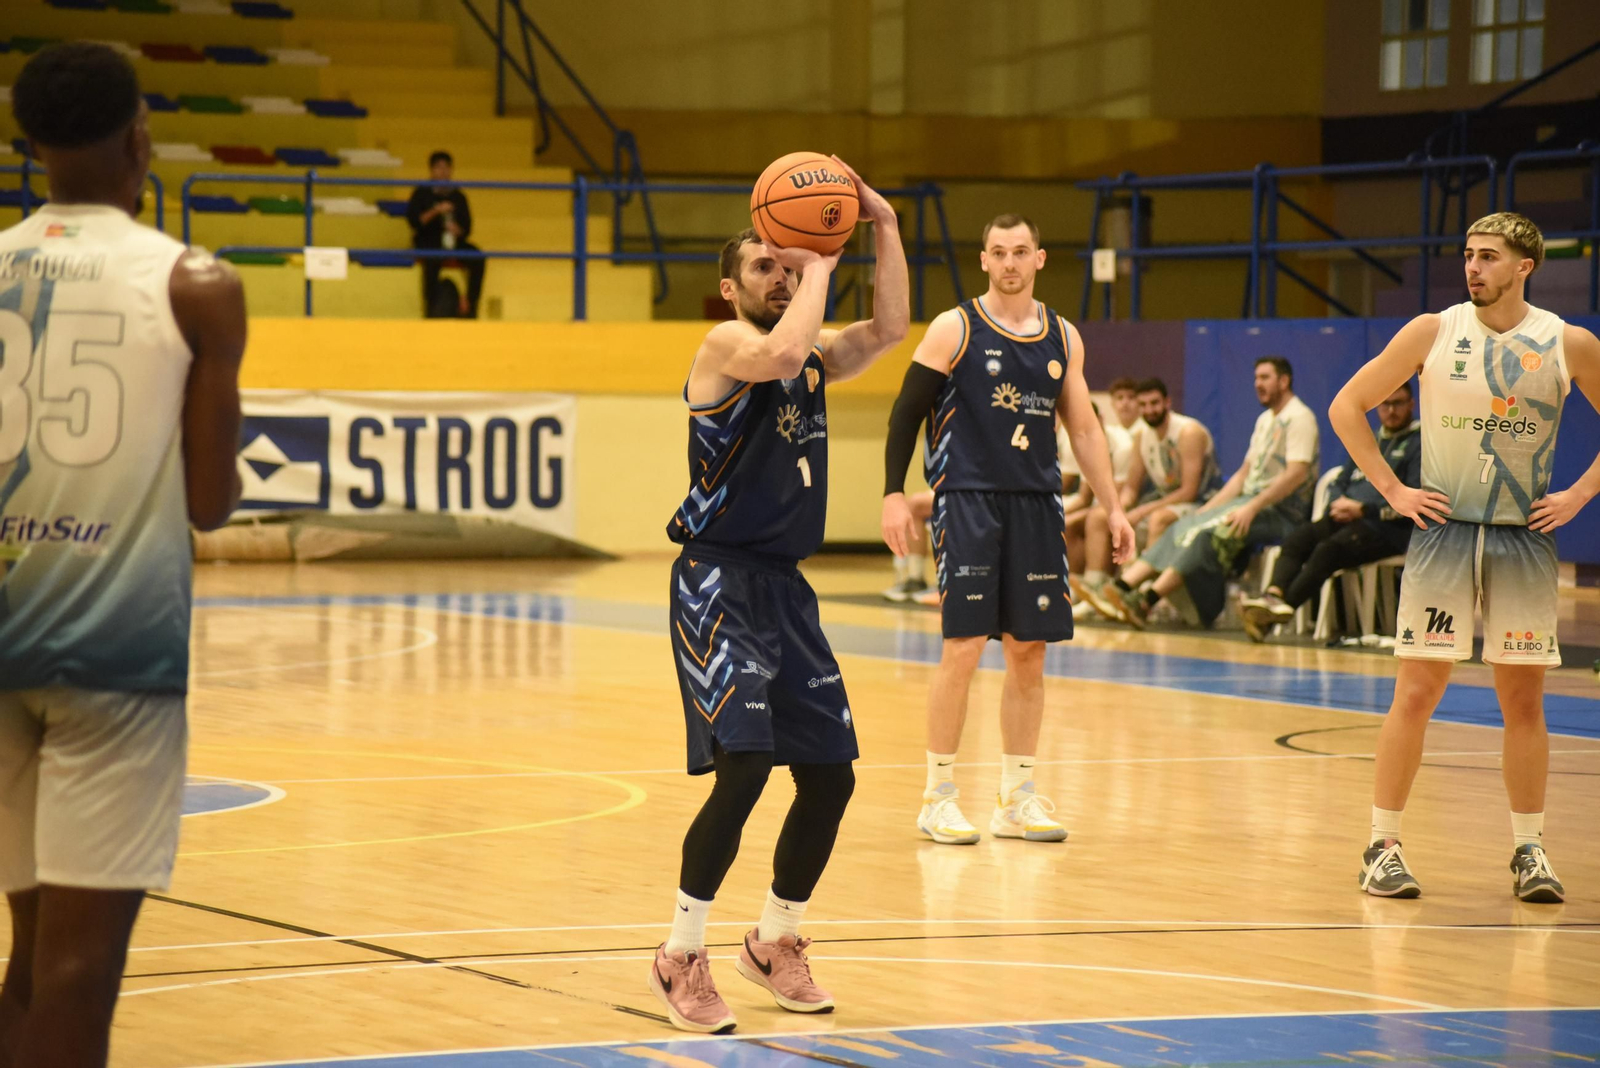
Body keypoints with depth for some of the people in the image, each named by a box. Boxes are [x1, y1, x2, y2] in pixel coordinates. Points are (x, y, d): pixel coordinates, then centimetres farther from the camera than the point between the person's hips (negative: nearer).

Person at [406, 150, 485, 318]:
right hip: (427, 242, -3)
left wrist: (457, 230, -15)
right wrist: (435, 212, -19)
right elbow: (413, 221, -7)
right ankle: (431, 309, -33)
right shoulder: (421, 193, 6)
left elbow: (467, 228, 8)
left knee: (476, 258, -26)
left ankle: (471, 307, -22)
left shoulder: (458, 196, 13)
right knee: (433, 260, -39)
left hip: (453, 241, 3)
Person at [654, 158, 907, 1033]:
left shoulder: (814, 360, 14)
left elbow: (890, 328, 4)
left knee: (830, 776, 8)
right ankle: (681, 957, -6)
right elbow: (783, 349, -29)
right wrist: (822, 261, -17)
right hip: (719, 582, -8)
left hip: (786, 589, 8)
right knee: (744, 766, -19)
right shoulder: (726, 347, -9)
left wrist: (884, 227, -4)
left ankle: (776, 942, 27)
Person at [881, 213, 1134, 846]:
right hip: (968, 501, -5)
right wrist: (893, 494, -11)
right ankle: (938, 798, 1)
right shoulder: (954, 329, -2)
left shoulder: (1063, 338, 11)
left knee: (1029, 650, 5)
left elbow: (1084, 428, 16)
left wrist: (1113, 507, 12)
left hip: (1037, 505, 5)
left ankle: (1017, 799, 14)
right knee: (964, 646, -9)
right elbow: (907, 412, -3)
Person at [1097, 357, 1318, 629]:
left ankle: (1146, 601, -40)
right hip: (1252, 502, 9)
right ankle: (1122, 586, -25)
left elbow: (1297, 474, -19)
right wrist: (1209, 507, 9)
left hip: (1280, 510, -9)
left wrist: (1252, 508, -25)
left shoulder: (1299, 418, -7)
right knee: (1183, 528, -11)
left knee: (1210, 533, -29)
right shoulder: (1265, 420, 24)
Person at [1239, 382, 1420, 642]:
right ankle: (1274, 595, -43)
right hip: (1346, 519, 7)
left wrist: (1363, 509, -14)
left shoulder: (1420, 444, 2)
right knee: (1298, 539, -21)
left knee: (1330, 548, -33)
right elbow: (1339, 483, 25)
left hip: (1388, 528, -7)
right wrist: (1339, 503, 0)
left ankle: (1283, 607, -45)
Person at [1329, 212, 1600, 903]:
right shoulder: (1433, 333, -3)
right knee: (1416, 691, -3)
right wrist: (1393, 490, -3)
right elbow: (1347, 407, 3)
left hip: (1525, 537, 1)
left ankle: (1528, 851, 15)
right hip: (1444, 532, -1)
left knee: (1524, 697, 5)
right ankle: (1383, 846, 5)